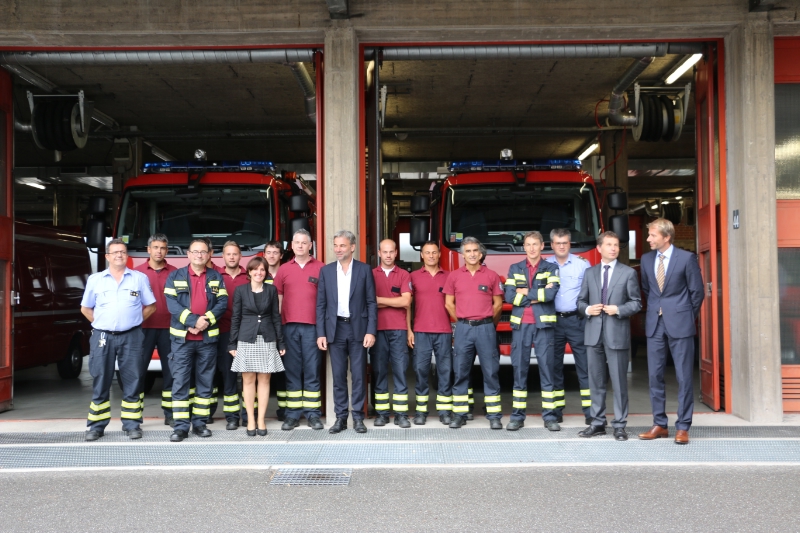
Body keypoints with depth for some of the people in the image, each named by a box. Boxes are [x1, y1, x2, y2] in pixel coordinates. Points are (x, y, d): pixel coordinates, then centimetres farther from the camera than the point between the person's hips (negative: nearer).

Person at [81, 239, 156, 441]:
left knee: (132, 381, 2)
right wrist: (101, 324, 6)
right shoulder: (95, 279, 8)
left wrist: (134, 321, 5)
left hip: (131, 337, 0)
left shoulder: (140, 278, 6)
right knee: (100, 382, 3)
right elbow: (86, 308, 16)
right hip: (102, 337, 1)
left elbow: (150, 306, 12)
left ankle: (132, 424, 10)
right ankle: (96, 426, 10)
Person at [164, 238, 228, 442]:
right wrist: (192, 320, -18)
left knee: (206, 381, 6)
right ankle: (181, 426, 2)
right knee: (180, 381, -3)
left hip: (208, 337, 2)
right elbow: (172, 303, -6)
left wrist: (207, 319, -15)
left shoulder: (216, 277, 11)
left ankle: (200, 423, 15)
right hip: (182, 337, -2)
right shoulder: (175, 276, 5)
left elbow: (222, 303, 1)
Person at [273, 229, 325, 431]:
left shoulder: (320, 268, 4)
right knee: (292, 371, 6)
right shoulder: (284, 270, 10)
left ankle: (313, 414, 8)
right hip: (290, 326, 2)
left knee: (312, 370, 2)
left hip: (313, 326, -2)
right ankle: (292, 414, 11)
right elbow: (278, 299, 11)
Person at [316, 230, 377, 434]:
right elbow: (321, 304, 6)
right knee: (338, 376, 6)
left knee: (358, 375, 2)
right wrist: (321, 333, -1)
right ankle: (340, 417, 14)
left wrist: (371, 331, -8)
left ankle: (358, 417, 12)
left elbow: (371, 303, 0)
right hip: (335, 329, 2)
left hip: (358, 328, -1)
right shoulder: (326, 271, 6)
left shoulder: (364, 270, 1)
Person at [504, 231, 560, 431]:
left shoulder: (551, 269, 7)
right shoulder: (515, 269, 12)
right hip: (520, 324, 1)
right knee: (519, 369, 2)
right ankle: (517, 416, 7)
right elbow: (509, 296, -1)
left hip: (543, 324, -1)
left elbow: (551, 294, -11)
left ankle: (550, 416, 5)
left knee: (547, 367, -1)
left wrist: (526, 292, -5)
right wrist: (537, 296, -4)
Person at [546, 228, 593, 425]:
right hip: (553, 320, 2)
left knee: (584, 365, -2)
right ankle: (556, 411, 14)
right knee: (554, 366, 6)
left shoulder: (582, 264, 3)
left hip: (576, 320, -2)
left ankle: (589, 411, 1)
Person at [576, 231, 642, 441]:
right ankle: (598, 423, 16)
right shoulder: (590, 273, 13)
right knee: (596, 381, 8)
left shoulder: (628, 273, 4)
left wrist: (618, 310, -15)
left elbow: (636, 303, 1)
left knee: (619, 381, 0)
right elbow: (580, 301, 14)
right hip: (594, 333, 3)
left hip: (617, 333, -3)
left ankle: (620, 425, 7)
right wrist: (587, 309, -7)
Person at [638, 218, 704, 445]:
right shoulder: (646, 259, 7)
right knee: (655, 376, 6)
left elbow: (697, 292, -1)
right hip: (655, 324, 5)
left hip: (680, 324, -4)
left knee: (684, 377, 1)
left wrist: (687, 317, 6)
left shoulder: (687, 258, -7)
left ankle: (683, 427, 8)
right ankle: (659, 425, 15)